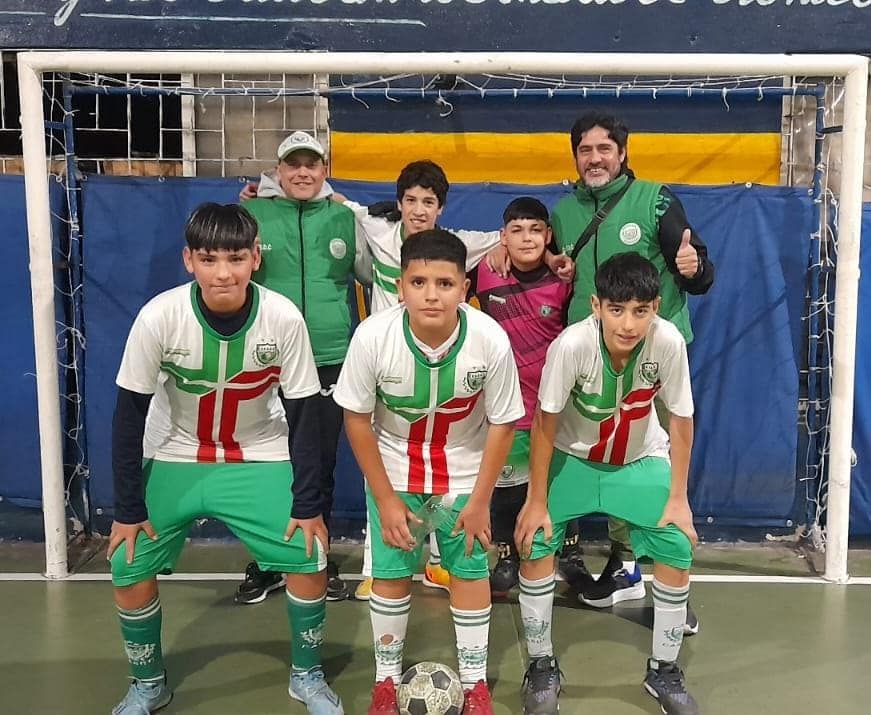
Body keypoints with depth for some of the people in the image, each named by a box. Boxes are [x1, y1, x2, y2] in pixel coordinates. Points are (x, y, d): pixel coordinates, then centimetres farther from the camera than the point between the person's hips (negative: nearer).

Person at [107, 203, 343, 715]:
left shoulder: (284, 319, -23)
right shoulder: (159, 317, -24)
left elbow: (303, 414, -12)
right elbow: (129, 415, -13)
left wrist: (308, 504, -11)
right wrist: (128, 508, -11)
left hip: (259, 459, 0)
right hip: (175, 459, 1)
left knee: (311, 558, -11)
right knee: (129, 568, -6)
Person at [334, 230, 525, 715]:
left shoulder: (491, 340, -29)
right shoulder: (373, 336, -28)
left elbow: (502, 424, -13)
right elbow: (357, 419, -14)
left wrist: (480, 501, -9)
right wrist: (386, 499, -12)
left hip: (464, 469, 0)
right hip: (392, 469, 0)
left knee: (470, 569, 5)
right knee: (391, 571, 5)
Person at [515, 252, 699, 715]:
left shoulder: (669, 342, -28)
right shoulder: (571, 344, -33)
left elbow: (680, 421, -14)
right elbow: (544, 423, -21)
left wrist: (678, 498, -11)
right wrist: (537, 502, -16)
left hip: (641, 460, 1)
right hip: (573, 458, -1)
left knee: (678, 547, -11)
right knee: (534, 542, -15)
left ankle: (663, 670, 13)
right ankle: (542, 666, 7)